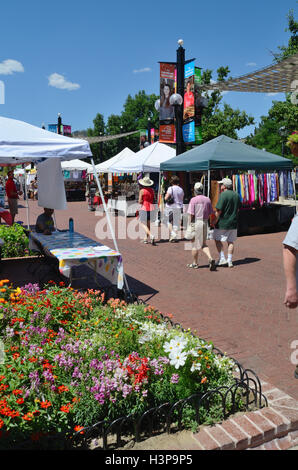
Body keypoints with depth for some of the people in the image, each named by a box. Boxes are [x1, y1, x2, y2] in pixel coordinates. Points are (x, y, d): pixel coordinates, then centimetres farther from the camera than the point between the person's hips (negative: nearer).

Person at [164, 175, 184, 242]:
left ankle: (172, 234, -7)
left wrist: (166, 197, 5)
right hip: (179, 207, 4)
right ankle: (175, 236, 7)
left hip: (170, 207, -4)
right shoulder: (181, 189, 6)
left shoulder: (171, 188, -11)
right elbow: (182, 199, 12)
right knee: (176, 222, 8)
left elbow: (166, 198, -15)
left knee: (170, 222, 9)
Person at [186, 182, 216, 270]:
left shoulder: (193, 200, -10)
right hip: (205, 223, 5)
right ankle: (210, 258, -7)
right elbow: (210, 213, 9)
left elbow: (191, 214, -14)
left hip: (196, 223, -5)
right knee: (203, 244, 14)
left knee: (195, 244, 7)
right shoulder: (207, 200, 6)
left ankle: (195, 263, 17)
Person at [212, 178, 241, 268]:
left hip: (223, 223, -6)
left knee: (218, 240, 9)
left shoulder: (223, 195, -16)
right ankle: (230, 261, 11)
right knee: (231, 242, 10)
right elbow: (237, 209, 14)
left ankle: (222, 259, 4)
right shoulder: (236, 195, 7)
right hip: (233, 223, 6)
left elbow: (219, 210, -18)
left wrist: (215, 221, -9)